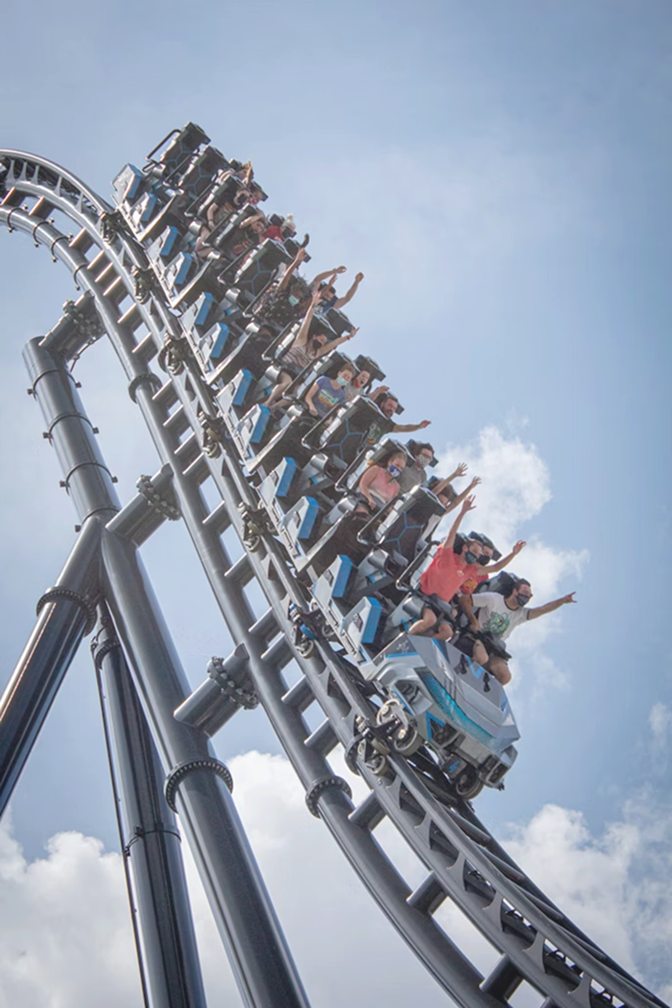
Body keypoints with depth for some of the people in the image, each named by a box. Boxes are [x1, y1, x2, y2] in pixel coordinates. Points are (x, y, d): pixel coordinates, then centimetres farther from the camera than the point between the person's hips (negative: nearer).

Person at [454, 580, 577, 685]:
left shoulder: (521, 614, 6)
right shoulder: (493, 599, -7)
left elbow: (543, 609, -8)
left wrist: (562, 601, -22)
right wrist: (473, 621, -13)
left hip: (492, 648, 5)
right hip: (474, 637, -5)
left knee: (505, 676, -19)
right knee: (482, 658, -38)